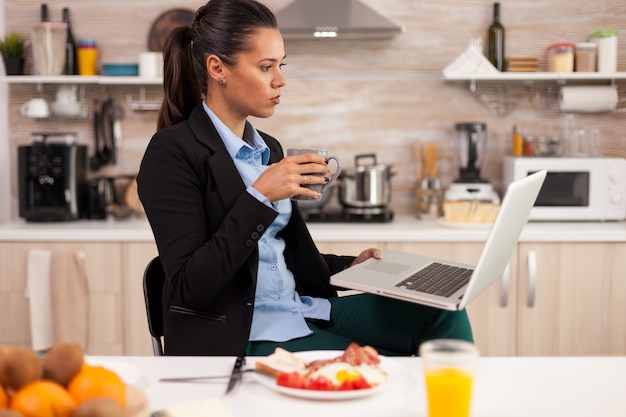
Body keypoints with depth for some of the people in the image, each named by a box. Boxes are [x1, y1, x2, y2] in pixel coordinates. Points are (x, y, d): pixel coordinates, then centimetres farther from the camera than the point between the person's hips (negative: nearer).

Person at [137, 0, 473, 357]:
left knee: (443, 316, -11)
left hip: (301, 311, 7)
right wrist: (260, 197, -23)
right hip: (236, 337, -7)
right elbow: (189, 288, -18)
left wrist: (348, 267, 4)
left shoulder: (268, 148, 13)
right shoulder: (172, 152, -11)